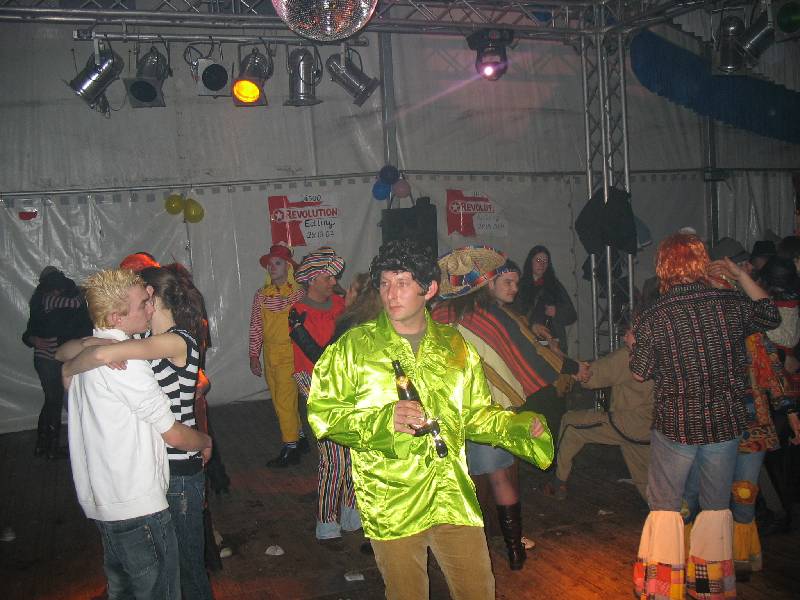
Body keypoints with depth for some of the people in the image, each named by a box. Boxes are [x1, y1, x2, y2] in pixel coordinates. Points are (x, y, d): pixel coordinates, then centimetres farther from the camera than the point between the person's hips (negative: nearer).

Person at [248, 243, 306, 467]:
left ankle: (289, 448, 3)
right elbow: (256, 327, 10)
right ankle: (299, 438, 27)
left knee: (285, 400, -8)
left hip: (290, 353, -5)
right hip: (269, 354, 5)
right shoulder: (261, 295, 8)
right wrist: (254, 356, 8)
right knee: (279, 401, 12)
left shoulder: (299, 293, -4)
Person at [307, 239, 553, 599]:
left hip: (455, 499, 3)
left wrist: (521, 427, -1)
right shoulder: (354, 346, -3)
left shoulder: (453, 345, 9)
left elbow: (476, 414, 15)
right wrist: (382, 420, -19)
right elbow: (321, 411, -6)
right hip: (392, 505, -3)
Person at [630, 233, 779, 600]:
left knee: (664, 505, 14)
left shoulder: (652, 319, -14)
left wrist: (636, 343, 15)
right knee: (716, 505, 18)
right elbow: (771, 316, 13)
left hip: (674, 426, -2)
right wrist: (741, 276, 16)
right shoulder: (732, 304, -9)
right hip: (725, 422, 2)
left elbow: (640, 373, -3)